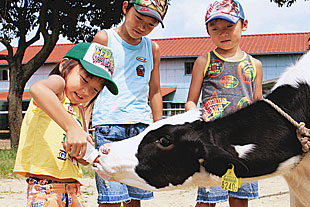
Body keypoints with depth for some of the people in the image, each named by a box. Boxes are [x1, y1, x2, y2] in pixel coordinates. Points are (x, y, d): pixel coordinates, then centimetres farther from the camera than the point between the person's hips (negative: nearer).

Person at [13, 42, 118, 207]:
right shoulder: (58, 82, -3)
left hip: (73, 189, 8)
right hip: (45, 188, -8)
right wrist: (72, 127, -38)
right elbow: (37, 89, -30)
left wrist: (87, 154, -4)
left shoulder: (80, 111, 19)